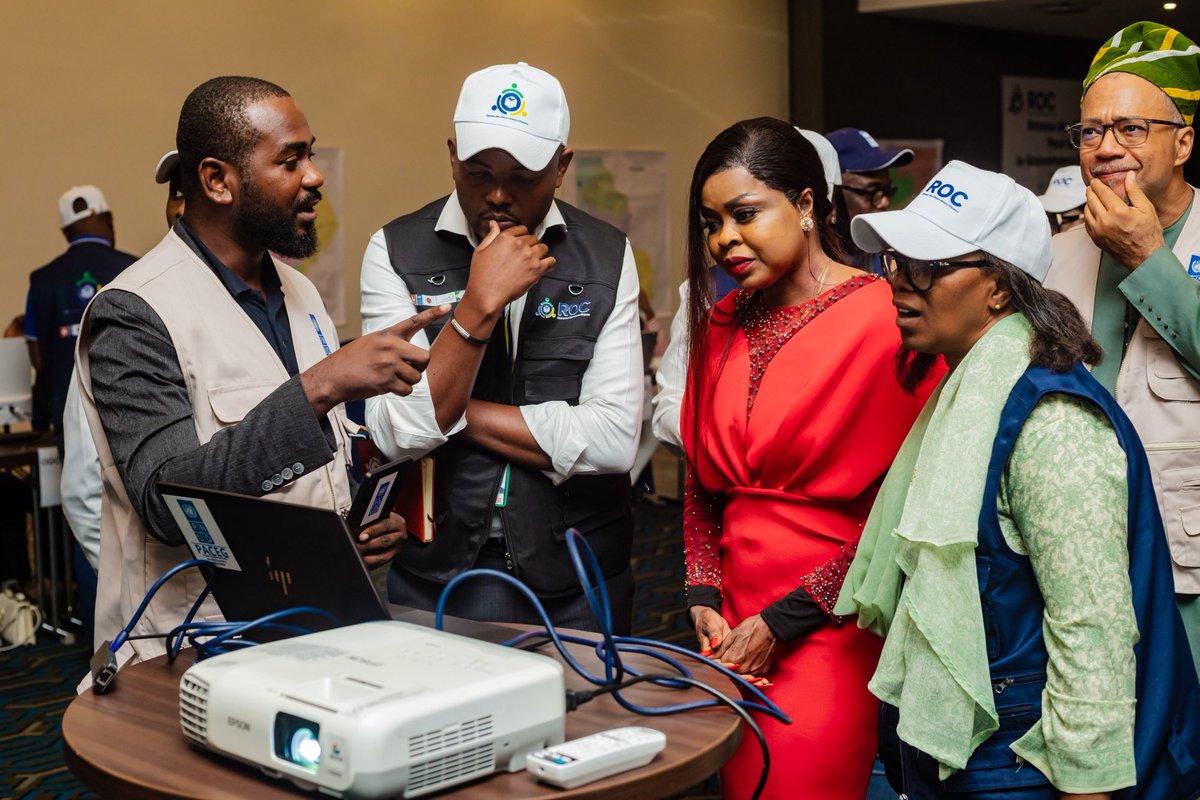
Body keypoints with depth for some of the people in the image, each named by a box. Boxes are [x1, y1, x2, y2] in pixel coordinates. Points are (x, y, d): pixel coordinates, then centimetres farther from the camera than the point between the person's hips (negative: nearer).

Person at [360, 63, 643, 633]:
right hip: (434, 577, 0)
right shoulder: (396, 250, -4)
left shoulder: (606, 257, -2)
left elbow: (614, 440, -12)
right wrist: (480, 302, -22)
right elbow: (397, 433, -14)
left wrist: (458, 412, -12)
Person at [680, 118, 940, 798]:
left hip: (832, 637, -6)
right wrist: (704, 595, 3)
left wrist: (782, 623, -12)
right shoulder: (722, 323, 11)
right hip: (737, 636, 6)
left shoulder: (886, 321, -11)